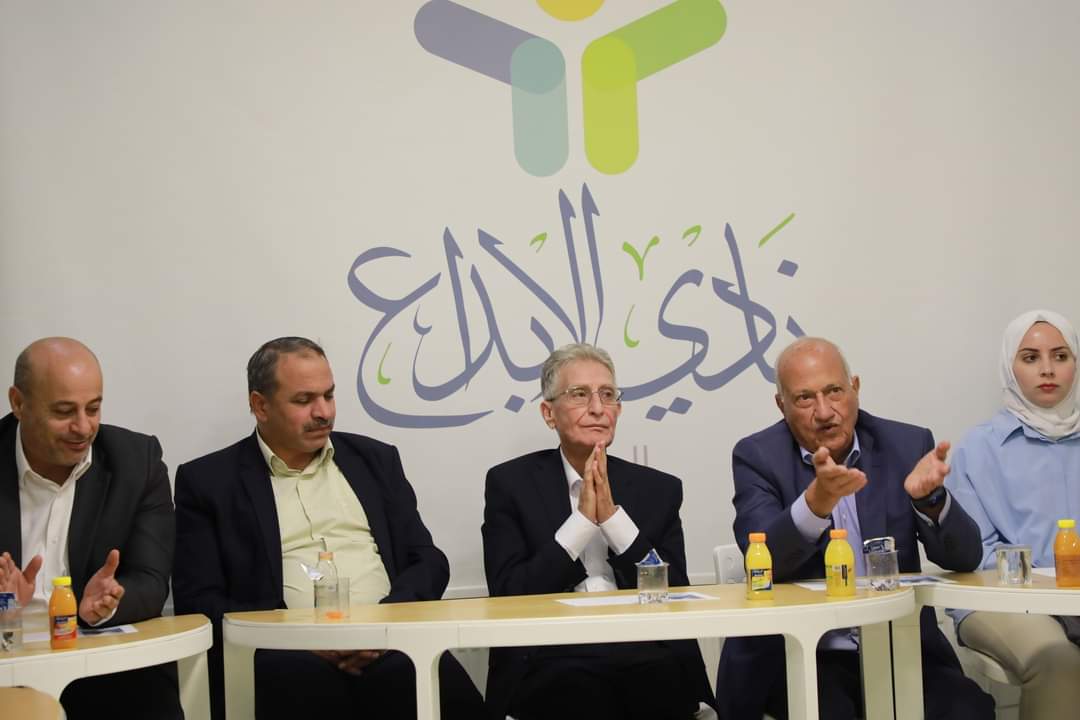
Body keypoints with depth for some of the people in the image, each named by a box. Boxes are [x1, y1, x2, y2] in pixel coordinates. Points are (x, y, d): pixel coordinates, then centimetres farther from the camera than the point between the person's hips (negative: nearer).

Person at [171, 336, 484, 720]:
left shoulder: (376, 459, 19)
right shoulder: (208, 481, 9)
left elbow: (428, 561, 15)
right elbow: (200, 602, 2)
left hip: (387, 645, 3)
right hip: (290, 653, -3)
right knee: (304, 682, -39)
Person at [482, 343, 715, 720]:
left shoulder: (660, 489, 13)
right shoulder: (510, 483, 7)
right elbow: (507, 598, -3)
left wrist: (612, 516, -8)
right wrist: (582, 520, -9)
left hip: (644, 651, 3)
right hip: (550, 658, -3)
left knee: (666, 678, -32)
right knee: (576, 686, -37)